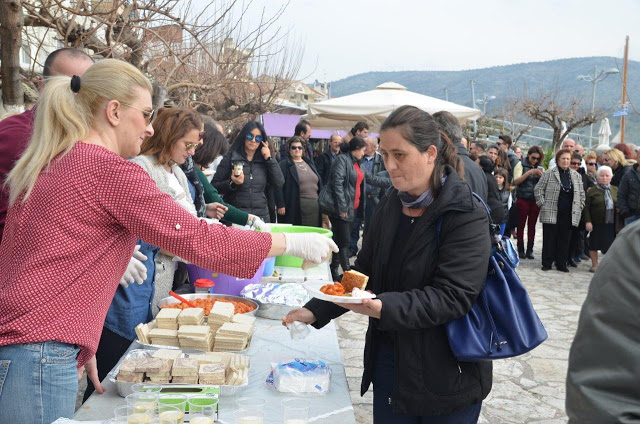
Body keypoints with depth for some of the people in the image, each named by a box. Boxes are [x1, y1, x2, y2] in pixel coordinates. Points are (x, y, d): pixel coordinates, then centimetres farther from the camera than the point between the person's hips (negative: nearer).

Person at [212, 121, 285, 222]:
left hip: (261, 216, 2)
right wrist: (232, 183, -17)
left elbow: (279, 184, -2)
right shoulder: (230, 158, 2)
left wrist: (269, 158, -3)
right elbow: (214, 186, 0)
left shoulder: (264, 160, 10)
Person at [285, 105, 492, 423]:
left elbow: (453, 296, -24)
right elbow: (364, 272, 11)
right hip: (389, 358, 6)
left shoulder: (466, 215, -16)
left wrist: (384, 307, -35)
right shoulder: (390, 206, 4)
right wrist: (315, 311, 1)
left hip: (446, 373, -5)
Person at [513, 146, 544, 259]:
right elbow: (516, 181, -10)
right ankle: (521, 250, 6)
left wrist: (541, 176, -9)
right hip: (523, 198, -3)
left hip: (536, 199, 3)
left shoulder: (540, 168, 12)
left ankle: (529, 250, 9)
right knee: (521, 224, 0)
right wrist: (529, 172, -18)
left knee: (532, 225, 4)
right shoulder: (521, 165, 1)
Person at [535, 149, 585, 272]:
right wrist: (543, 204, -4)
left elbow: (581, 194, 18)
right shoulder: (548, 174, 0)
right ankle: (546, 263, 10)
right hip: (551, 213, -3)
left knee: (565, 239, 6)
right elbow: (538, 189, 2)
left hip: (569, 214, 3)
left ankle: (561, 264, 15)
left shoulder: (576, 176, 12)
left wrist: (579, 207, 9)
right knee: (549, 238, 1)